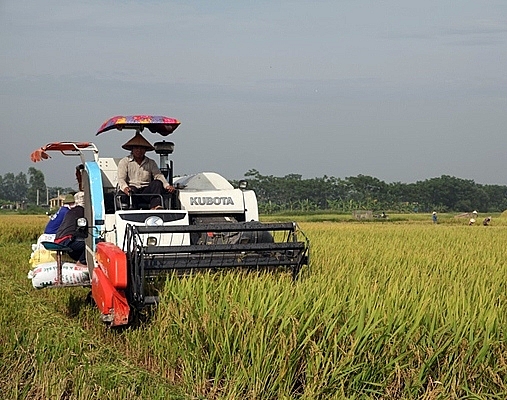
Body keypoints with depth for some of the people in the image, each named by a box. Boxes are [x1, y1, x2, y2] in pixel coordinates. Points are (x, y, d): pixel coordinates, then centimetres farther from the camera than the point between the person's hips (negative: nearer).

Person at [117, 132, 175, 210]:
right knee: (129, 191, -35)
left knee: (157, 183, -26)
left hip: (146, 192, 2)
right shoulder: (124, 162, 11)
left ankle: (155, 207, -44)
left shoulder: (151, 163, 20)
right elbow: (121, 179, -2)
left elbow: (158, 175, 5)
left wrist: (167, 185, -17)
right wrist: (125, 187, -26)